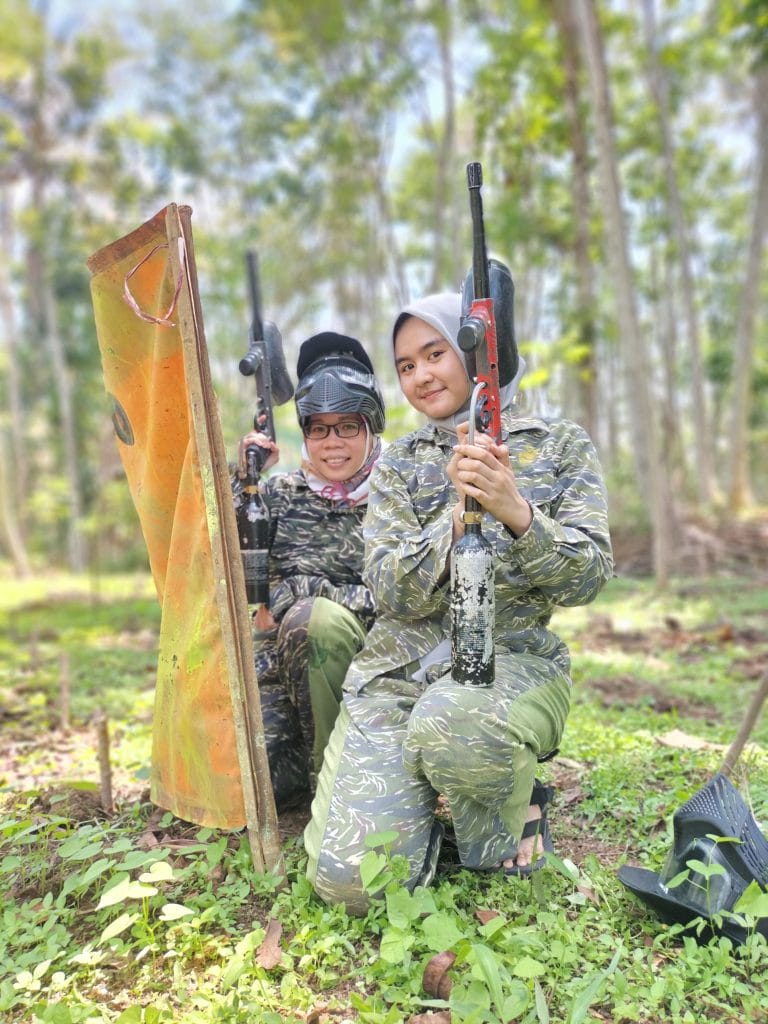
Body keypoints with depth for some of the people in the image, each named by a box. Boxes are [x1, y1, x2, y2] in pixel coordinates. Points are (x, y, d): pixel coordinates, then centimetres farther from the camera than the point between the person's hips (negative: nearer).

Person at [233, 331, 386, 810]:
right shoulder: (281, 492, 5)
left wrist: (294, 592, -17)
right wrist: (244, 480, -14)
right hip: (283, 667, 3)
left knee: (315, 618, -34)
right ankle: (308, 761, 13)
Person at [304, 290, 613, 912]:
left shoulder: (561, 445, 5)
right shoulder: (399, 463, 9)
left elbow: (586, 579, -3)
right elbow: (391, 593, -3)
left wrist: (515, 511, -22)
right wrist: (459, 514, -19)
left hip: (514, 658, -1)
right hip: (398, 670, 2)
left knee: (452, 725, -38)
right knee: (348, 878, -15)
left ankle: (506, 817, -3)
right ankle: (425, 792, 17)